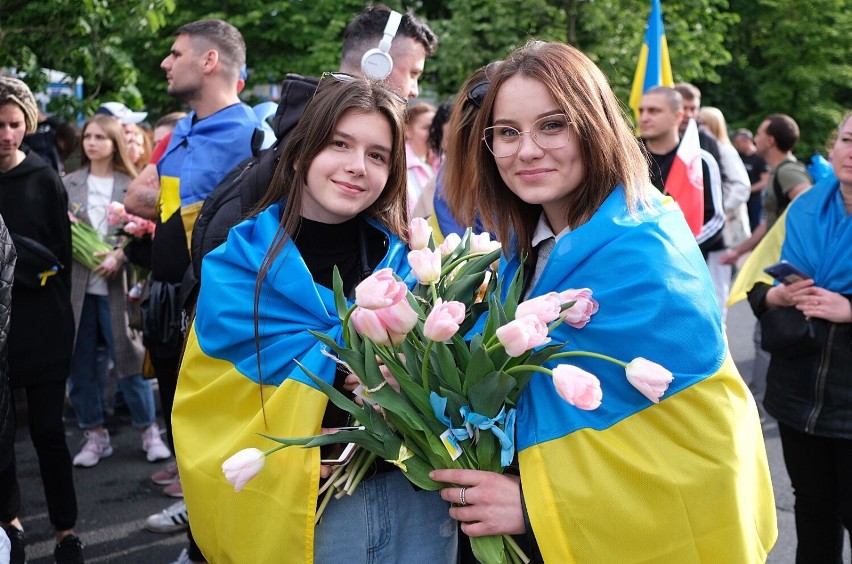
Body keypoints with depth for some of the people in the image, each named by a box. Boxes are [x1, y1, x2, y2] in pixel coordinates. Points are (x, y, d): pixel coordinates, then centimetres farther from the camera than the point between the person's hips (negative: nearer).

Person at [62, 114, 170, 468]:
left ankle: (149, 430, 16)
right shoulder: (68, 184, 9)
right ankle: (94, 434, 20)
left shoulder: (131, 186, 0)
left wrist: (118, 256, -19)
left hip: (116, 285, -3)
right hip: (77, 285, 3)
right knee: (81, 364, 7)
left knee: (127, 359, 1)